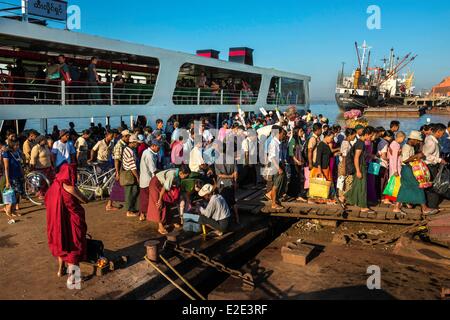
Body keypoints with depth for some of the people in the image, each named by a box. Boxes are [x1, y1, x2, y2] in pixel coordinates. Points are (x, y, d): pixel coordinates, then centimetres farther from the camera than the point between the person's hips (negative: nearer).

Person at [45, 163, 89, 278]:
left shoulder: (54, 186, -5)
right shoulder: (71, 189, -25)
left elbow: (48, 202, 10)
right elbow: (85, 200, -13)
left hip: (57, 221, 7)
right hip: (70, 223, -6)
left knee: (61, 243, 26)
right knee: (73, 246, 9)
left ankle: (61, 269, 42)